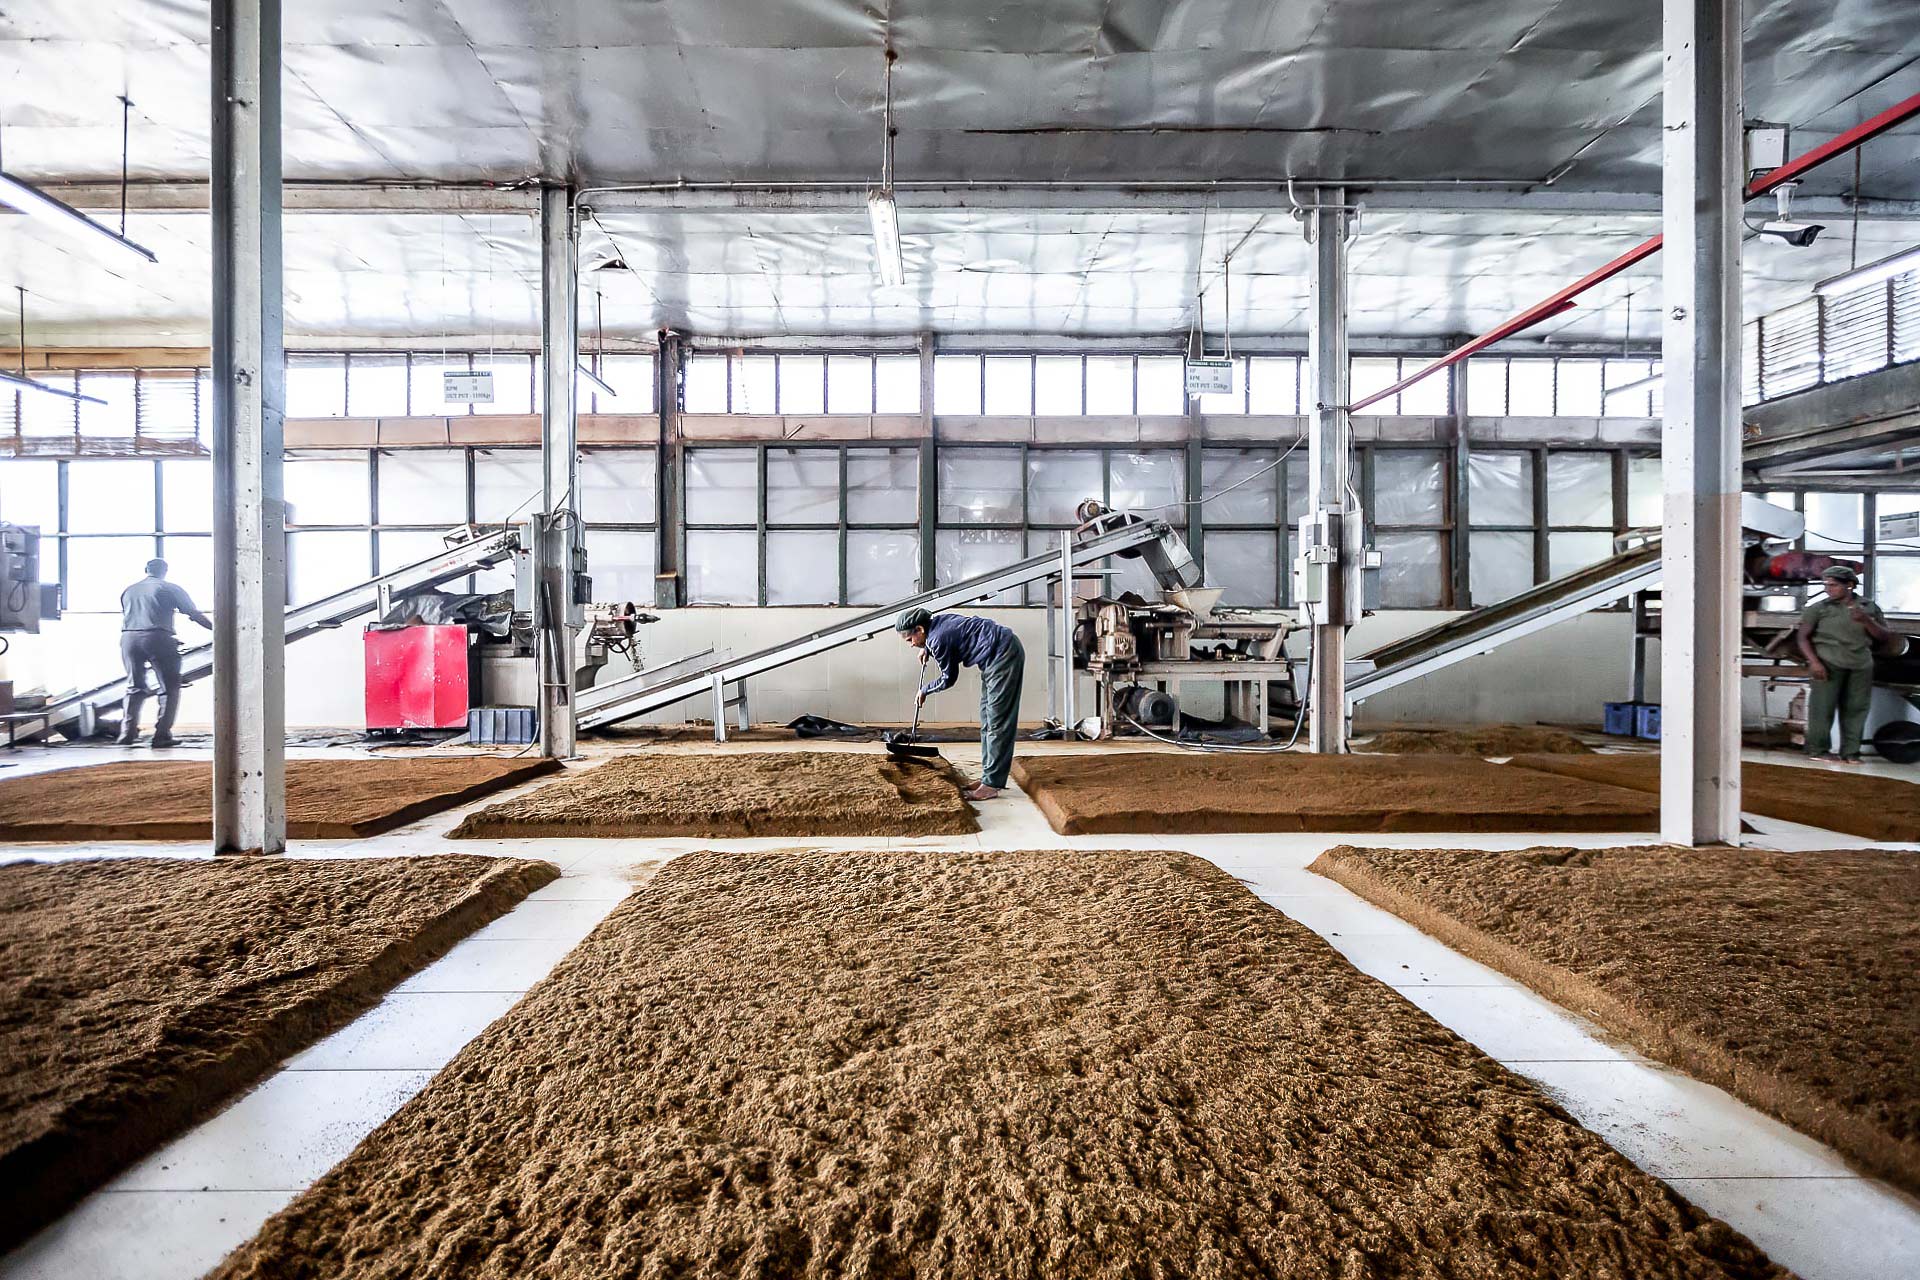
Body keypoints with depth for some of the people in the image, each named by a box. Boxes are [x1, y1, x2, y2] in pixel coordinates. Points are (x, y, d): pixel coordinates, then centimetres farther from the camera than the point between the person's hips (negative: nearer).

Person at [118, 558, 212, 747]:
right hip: (157, 638, -4)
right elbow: (195, 614, 8)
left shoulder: (128, 591, 23)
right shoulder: (169, 588, 10)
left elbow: (125, 618, 25)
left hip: (129, 638, 5)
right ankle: (162, 734, -7)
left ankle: (128, 730, 9)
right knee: (170, 688, 1)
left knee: (134, 687, 17)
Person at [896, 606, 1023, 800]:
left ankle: (992, 784, -9)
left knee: (997, 722, -10)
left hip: (1004, 654, -10)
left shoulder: (938, 640, -18)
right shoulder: (937, 622, 8)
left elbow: (948, 679, -4)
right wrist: (926, 648, 36)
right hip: (1002, 654, 10)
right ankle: (989, 776, 15)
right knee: (988, 720, 12)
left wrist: (924, 691, 11)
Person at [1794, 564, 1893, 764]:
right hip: (1829, 663, -3)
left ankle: (1850, 752, 10)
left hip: (1861, 665, 3)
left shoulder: (1870, 608, 13)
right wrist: (1814, 661, -12)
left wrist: (1866, 621, -5)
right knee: (1823, 706, -7)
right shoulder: (1819, 608, 3)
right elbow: (1802, 636, 0)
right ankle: (1818, 749, 0)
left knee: (1856, 708, 3)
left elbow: (1886, 638, 13)